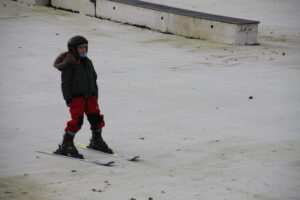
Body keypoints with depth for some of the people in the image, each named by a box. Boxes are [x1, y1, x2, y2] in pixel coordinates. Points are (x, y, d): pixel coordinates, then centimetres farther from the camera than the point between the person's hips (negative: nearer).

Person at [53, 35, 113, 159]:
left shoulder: (88, 62, 15)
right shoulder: (69, 64, -7)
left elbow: (94, 79, 22)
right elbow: (65, 82, -9)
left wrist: (95, 96, 19)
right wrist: (68, 99, -14)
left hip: (90, 95, 7)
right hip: (76, 97, -7)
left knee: (96, 118, 6)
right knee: (77, 120, -15)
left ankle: (97, 141, 27)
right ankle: (66, 146, -8)